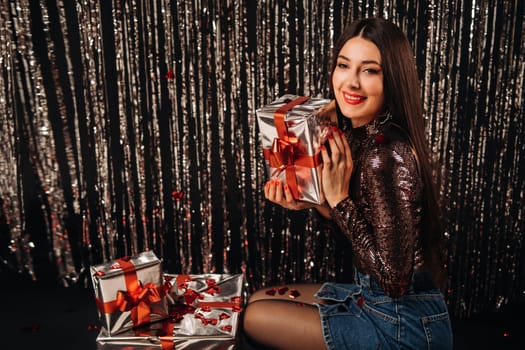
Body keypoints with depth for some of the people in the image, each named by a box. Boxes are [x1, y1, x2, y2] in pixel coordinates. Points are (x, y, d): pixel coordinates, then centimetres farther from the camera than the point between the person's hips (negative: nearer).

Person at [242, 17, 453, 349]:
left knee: (255, 319, 3)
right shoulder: (363, 138, 0)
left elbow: (393, 276, -25)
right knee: (259, 300, 17)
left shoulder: (388, 156, -28)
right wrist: (313, 202, -3)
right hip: (370, 294, 8)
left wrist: (340, 199, -24)